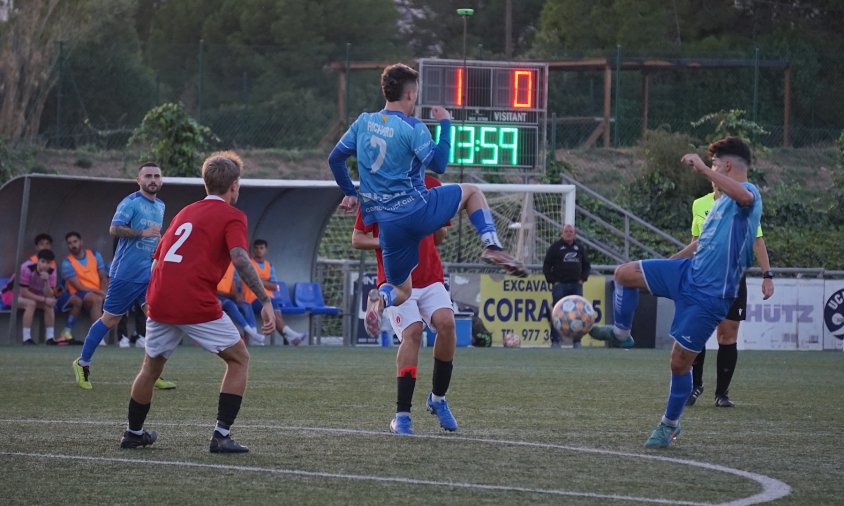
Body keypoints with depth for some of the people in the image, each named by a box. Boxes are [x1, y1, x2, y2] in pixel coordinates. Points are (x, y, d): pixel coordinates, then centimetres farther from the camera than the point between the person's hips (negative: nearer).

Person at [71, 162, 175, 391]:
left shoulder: (160, 206, 14)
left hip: (150, 275, 6)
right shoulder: (130, 203, -11)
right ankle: (82, 364, 21)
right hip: (126, 274, -6)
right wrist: (143, 232, -31)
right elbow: (114, 229, -25)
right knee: (109, 320, 4)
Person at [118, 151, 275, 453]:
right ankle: (221, 436, 1)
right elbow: (239, 258, -15)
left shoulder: (185, 212, 23)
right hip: (198, 305, -6)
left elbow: (156, 259, 26)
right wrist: (265, 301, -16)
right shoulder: (232, 216, 2)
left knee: (151, 367, 25)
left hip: (160, 302, 6)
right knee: (239, 360, 10)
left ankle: (133, 433, 37)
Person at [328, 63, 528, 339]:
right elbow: (439, 165, -8)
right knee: (472, 192, 23)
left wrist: (349, 192, 27)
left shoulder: (364, 122, 7)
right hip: (417, 210, -4)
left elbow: (335, 158, 13)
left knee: (402, 291, 17)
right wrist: (445, 124, 1)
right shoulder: (413, 128, -10)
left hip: (386, 222, 4)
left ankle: (382, 297, -21)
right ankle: (492, 247, 0)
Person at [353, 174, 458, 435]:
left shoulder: (432, 186, 9)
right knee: (412, 332, -22)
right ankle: (402, 415, -15)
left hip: (431, 278, 3)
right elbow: (357, 238, 1)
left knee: (446, 323, -21)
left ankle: (437, 398, 1)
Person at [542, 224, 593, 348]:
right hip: (559, 285, -3)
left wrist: (583, 279, 6)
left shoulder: (580, 247, 12)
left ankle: (577, 341, 6)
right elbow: (546, 266, 3)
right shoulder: (555, 247, 2)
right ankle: (555, 341, -8)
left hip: (576, 285, 3)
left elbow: (587, 265, 20)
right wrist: (552, 281, -5)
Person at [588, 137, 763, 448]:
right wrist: (670, 262, 37)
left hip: (710, 294, -8)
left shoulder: (748, 193, -14)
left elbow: (744, 196, -42)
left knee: (680, 361, 0)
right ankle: (621, 331, 19)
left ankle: (670, 425, 19)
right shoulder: (722, 201, 17)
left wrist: (702, 169, -45)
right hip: (687, 272, 8)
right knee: (625, 273, -5)